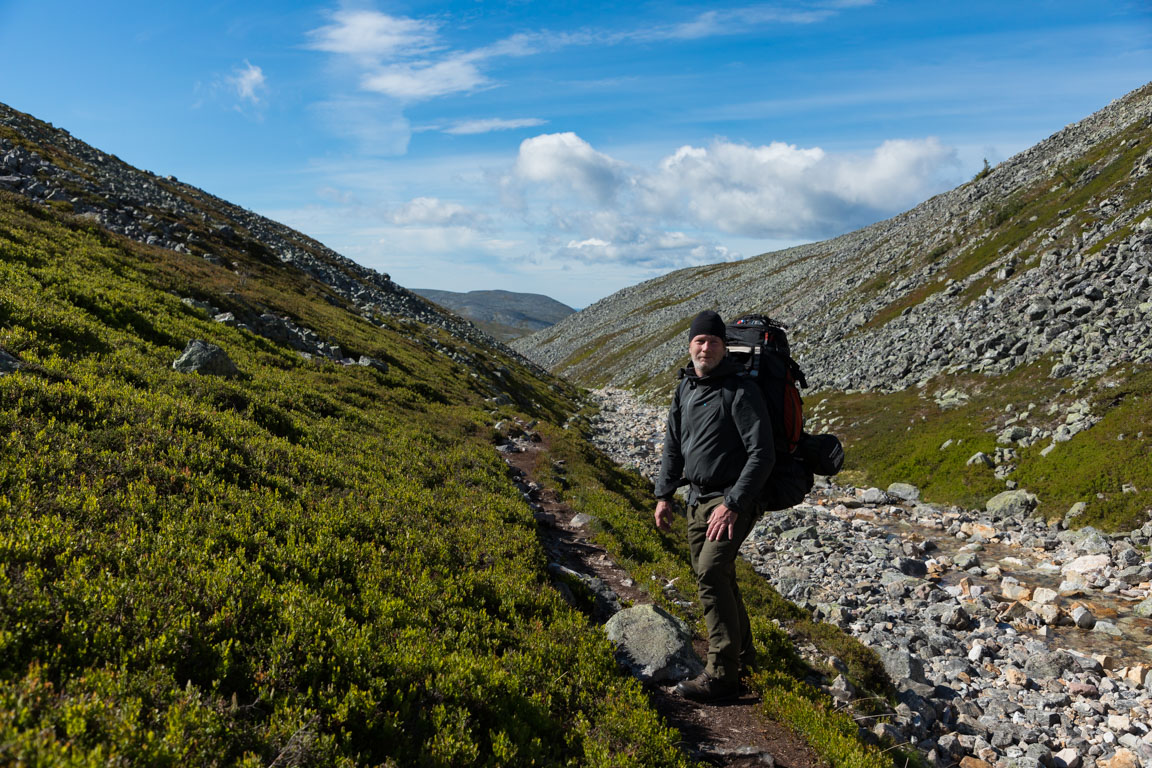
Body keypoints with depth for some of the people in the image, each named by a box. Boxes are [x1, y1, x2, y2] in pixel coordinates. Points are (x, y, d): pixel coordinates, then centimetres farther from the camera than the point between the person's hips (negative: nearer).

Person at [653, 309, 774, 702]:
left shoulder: (741, 391, -14)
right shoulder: (685, 388, 9)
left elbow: (762, 454, -19)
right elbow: (673, 446, 17)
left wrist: (733, 504, -22)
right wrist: (664, 495, 13)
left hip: (733, 500, -8)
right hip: (697, 500, 8)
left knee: (711, 574, -18)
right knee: (715, 577, 15)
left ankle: (721, 674, -10)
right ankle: (741, 651, 34)